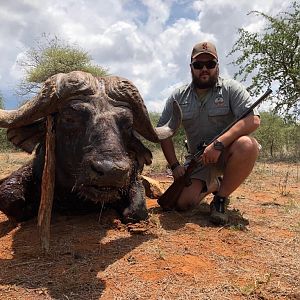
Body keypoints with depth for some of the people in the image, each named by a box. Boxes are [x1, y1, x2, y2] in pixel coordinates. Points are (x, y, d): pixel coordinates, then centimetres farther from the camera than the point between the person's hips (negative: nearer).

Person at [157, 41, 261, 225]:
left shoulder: (231, 89, -6)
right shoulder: (178, 97, 4)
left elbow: (253, 120, -20)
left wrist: (218, 144, -31)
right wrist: (175, 165, -6)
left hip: (228, 153, -2)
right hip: (199, 159, 3)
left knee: (247, 145, -36)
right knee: (183, 202, -14)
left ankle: (221, 197, -12)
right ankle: (212, 184, 21)